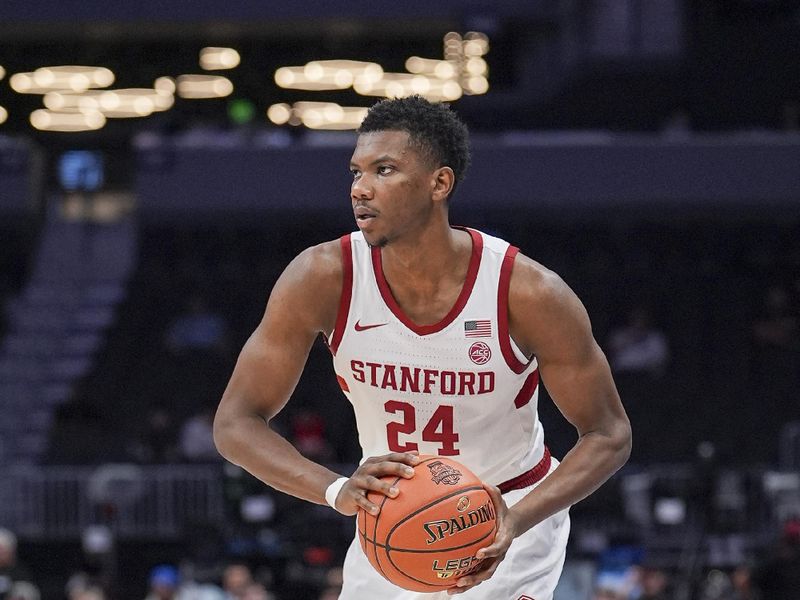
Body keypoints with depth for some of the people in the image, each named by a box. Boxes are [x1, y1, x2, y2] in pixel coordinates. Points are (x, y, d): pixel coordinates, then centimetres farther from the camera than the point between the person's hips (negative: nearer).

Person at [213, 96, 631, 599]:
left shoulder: (528, 293, -24)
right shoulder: (325, 278, -19)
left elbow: (609, 435, -14)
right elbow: (236, 422, -17)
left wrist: (515, 521, -31)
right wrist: (337, 490, -35)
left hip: (511, 519, -3)